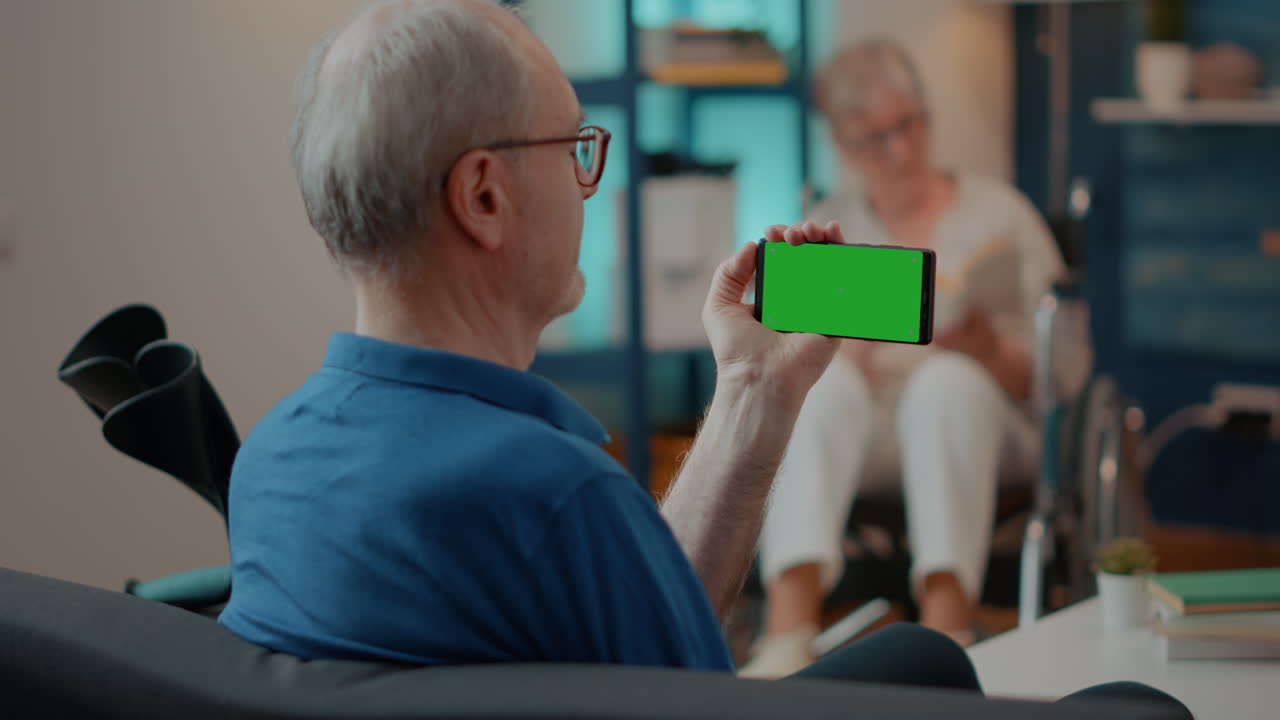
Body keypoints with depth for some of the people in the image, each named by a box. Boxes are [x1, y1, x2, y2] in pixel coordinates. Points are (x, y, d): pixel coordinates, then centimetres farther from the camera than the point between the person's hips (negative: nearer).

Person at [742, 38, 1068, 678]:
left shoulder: (999, 213, 13)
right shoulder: (825, 230, 18)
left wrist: (996, 355, -16)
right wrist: (844, 359, -14)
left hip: (977, 414, -1)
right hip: (857, 433, 1)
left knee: (947, 379, -35)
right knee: (822, 383, -33)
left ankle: (944, 634, -52)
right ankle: (788, 631, -52)